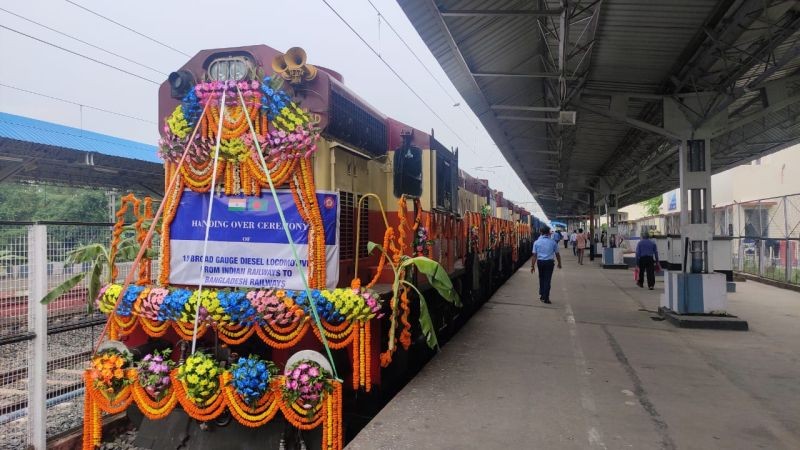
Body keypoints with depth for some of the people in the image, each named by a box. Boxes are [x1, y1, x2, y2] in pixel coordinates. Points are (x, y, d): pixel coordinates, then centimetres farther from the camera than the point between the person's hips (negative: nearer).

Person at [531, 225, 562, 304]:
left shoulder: (537, 242, -2)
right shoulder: (553, 242, -4)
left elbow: (534, 255, -4)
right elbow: (557, 254, 3)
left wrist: (532, 266, 0)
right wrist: (559, 263, 17)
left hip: (540, 262, 2)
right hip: (549, 262, -2)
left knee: (541, 279, 19)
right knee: (547, 280, 2)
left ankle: (542, 295, 27)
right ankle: (546, 298, 2)